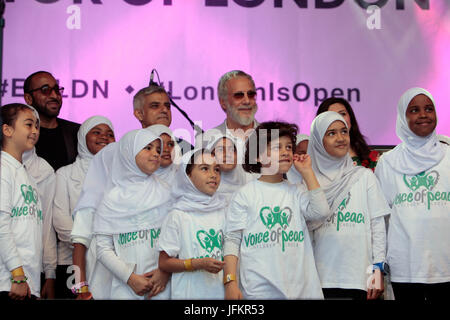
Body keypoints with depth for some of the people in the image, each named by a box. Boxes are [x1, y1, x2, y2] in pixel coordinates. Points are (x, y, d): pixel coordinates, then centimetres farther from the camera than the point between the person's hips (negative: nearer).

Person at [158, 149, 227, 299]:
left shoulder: (223, 211, 5)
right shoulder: (178, 216, -8)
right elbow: (164, 263, -8)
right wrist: (199, 264, -18)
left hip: (220, 291, 4)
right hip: (189, 293, -4)